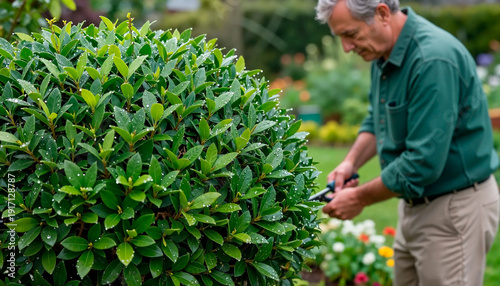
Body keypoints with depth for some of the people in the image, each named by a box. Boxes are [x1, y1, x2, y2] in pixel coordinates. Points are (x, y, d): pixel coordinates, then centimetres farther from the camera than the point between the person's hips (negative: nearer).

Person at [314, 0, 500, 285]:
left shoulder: (434, 60, -26)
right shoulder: (384, 51, 4)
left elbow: (423, 162, -28)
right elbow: (377, 120, 20)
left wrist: (360, 198, -16)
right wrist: (351, 162, 2)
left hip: (455, 210, -9)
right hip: (415, 205, 9)